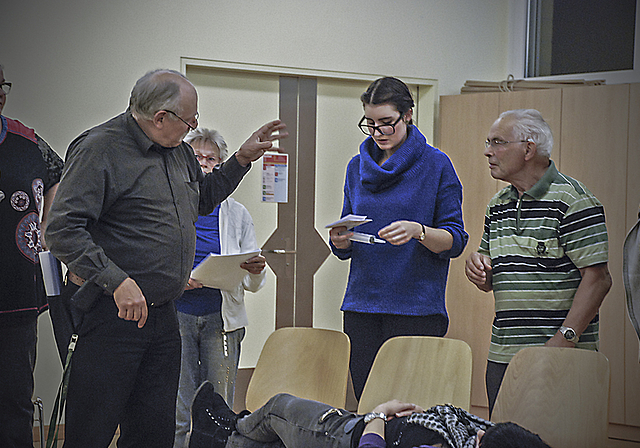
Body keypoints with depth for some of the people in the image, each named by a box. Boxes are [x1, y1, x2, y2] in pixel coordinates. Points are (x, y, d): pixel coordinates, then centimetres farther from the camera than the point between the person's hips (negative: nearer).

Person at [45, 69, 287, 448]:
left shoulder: (179, 151, 14)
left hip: (163, 315, 8)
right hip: (110, 316, -8)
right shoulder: (100, 149, -13)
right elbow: (63, 230, -20)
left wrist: (243, 159, 21)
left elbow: (203, 200, 33)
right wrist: (117, 281, -27)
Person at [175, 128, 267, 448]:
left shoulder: (237, 214, 13)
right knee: (177, 413, -6)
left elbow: (252, 283, 12)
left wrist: (256, 271, -11)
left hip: (222, 319, 2)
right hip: (177, 314, -2)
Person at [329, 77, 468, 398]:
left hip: (417, 309, -4)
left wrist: (418, 232, -23)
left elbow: (455, 241, -4)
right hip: (361, 306, 4)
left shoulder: (436, 165, -1)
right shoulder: (358, 167, 13)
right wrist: (340, 241, -7)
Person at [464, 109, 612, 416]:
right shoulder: (498, 205, 16)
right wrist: (476, 267, 0)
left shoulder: (573, 201, -8)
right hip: (502, 355, 7)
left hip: (559, 355, -7)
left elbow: (598, 278, -14)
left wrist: (565, 338, -21)